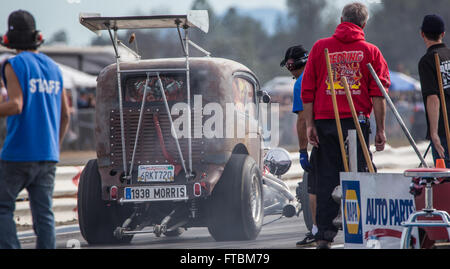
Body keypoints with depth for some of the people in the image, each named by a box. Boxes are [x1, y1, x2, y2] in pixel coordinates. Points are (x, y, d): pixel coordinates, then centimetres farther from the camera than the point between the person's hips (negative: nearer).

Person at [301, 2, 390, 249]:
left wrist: (310, 124, 6)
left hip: (324, 122, 1)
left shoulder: (320, 48, 8)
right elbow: (378, 94, -1)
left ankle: (324, 235, 0)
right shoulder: (370, 52, 4)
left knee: (326, 179, 4)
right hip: (357, 122, -1)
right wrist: (380, 130, 1)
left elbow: (307, 90, 5)